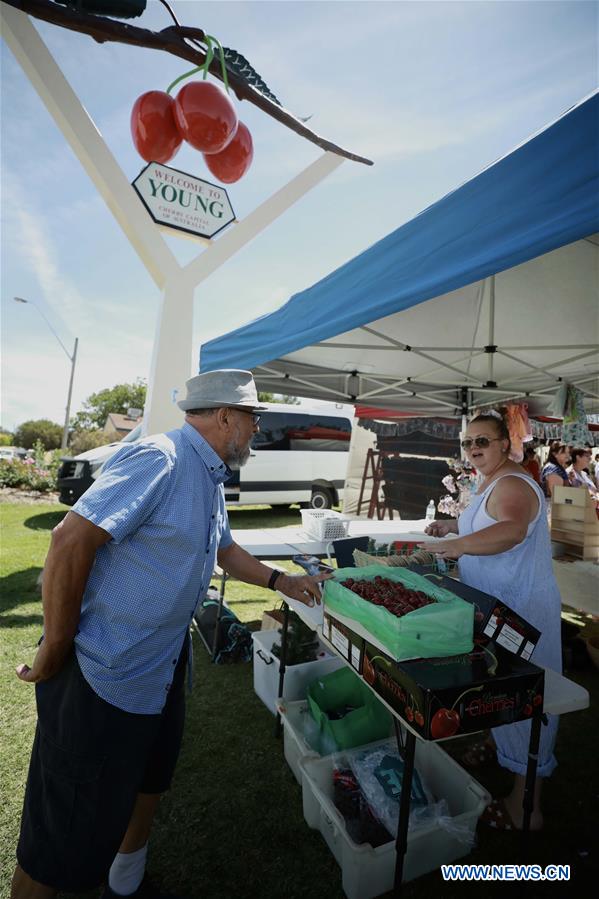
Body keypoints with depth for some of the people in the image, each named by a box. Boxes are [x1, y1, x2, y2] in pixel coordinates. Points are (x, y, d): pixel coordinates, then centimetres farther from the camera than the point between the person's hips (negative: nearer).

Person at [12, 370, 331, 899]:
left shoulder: (210, 478, 7)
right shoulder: (160, 459, -25)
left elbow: (224, 550, 20)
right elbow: (71, 540, -27)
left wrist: (281, 582, 15)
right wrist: (54, 652, -18)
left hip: (164, 666, 10)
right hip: (103, 671, -10)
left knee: (150, 779, 28)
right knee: (71, 831, 9)